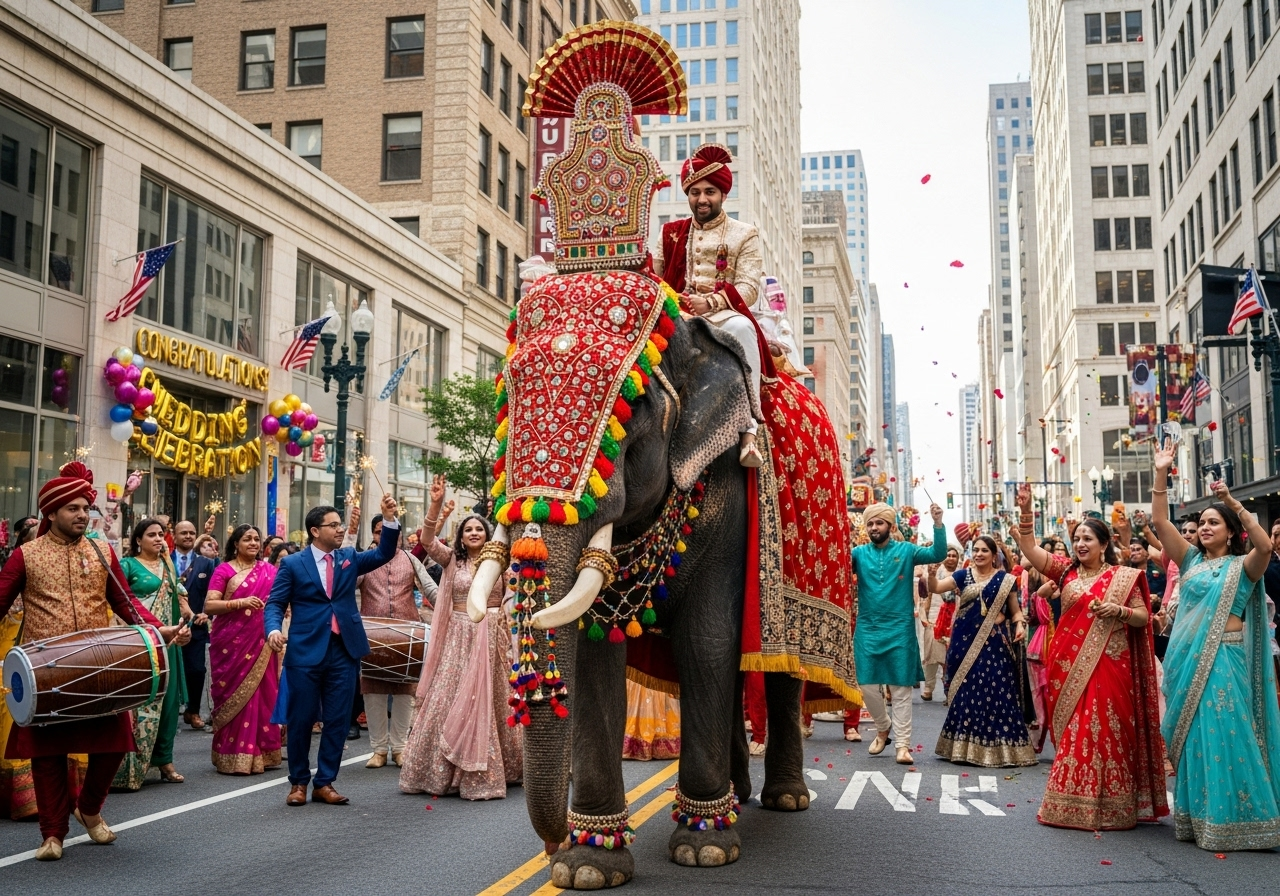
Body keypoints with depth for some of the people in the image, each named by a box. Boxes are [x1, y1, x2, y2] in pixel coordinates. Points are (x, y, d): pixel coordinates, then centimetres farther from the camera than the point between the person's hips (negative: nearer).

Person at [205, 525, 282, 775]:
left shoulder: (269, 571, 11)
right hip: (232, 642, -3)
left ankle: (260, 753, 11)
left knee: (262, 694, 3)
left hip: (261, 643, 3)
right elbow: (209, 606, -7)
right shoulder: (224, 570, 1)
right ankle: (233, 757, 3)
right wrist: (240, 602, -19)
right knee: (235, 695, -3)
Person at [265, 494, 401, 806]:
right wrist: (273, 629, -21)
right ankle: (298, 782, 20)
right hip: (305, 651, -3)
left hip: (344, 651, 3)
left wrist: (389, 519, -12)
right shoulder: (292, 563, 1)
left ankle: (324, 783, 17)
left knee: (337, 720, 6)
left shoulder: (349, 557, 11)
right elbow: (275, 603, -1)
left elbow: (384, 554, 1)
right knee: (301, 719, 4)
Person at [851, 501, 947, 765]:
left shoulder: (905, 551, 1)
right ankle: (883, 728, 29)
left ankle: (902, 743, 6)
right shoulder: (859, 553, 3)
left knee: (901, 687, 1)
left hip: (900, 630, -1)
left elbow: (938, 555, -9)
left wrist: (938, 523, -22)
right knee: (868, 686, 3)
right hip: (867, 629, 1)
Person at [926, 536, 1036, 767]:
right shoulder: (963, 575, 6)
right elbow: (935, 588, -5)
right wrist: (932, 574, -26)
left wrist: (1020, 625, -13)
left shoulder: (1006, 580, 4)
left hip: (994, 644, -1)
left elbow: (1015, 611, 7)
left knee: (995, 692, -3)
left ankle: (997, 747, 4)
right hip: (965, 643, 1)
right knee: (966, 692, 5)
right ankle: (964, 745, 14)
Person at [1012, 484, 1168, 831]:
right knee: (1072, 731, 5)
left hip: (1108, 664, -3)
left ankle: (1110, 806, 4)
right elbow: (1030, 549, 0)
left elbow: (1143, 617, 2)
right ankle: (1071, 803, 12)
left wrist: (1119, 610, -17)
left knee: (1106, 731, -3)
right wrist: (1025, 512, -11)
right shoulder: (1066, 571, 9)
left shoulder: (1123, 576, 2)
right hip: (1070, 664, 3)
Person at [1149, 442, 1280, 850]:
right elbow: (1160, 522, 6)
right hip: (1187, 657, 5)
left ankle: (1230, 819, 0)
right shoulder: (1191, 561, 13)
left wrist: (1234, 504, -22)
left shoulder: (1243, 566, 1)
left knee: (1223, 735, -8)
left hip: (1224, 657, -5)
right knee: (1192, 736, 7)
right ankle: (1197, 816, 15)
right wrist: (1161, 475, -3)